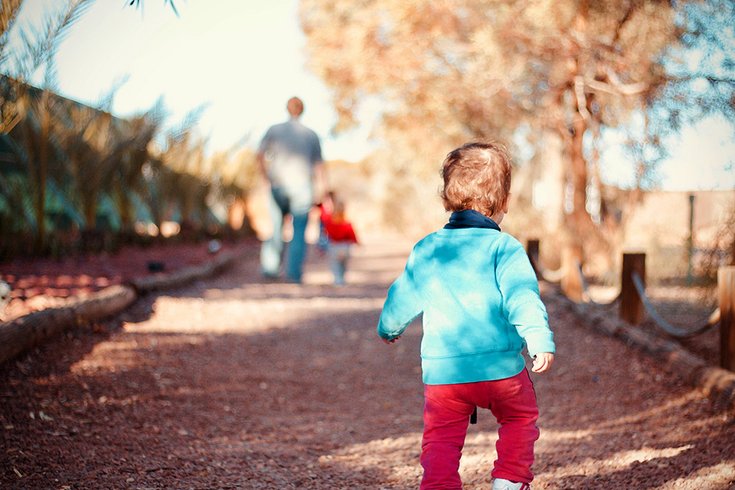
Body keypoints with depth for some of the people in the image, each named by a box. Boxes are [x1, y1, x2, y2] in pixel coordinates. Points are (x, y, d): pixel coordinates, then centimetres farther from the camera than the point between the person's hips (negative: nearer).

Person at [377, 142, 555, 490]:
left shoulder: (426, 249, 7)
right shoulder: (504, 248, -6)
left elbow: (403, 298, 17)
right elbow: (522, 298, -17)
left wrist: (388, 329, 34)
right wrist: (540, 341, -19)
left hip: (441, 370, 2)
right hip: (500, 367, -2)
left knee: (441, 436, 8)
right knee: (520, 419, 21)